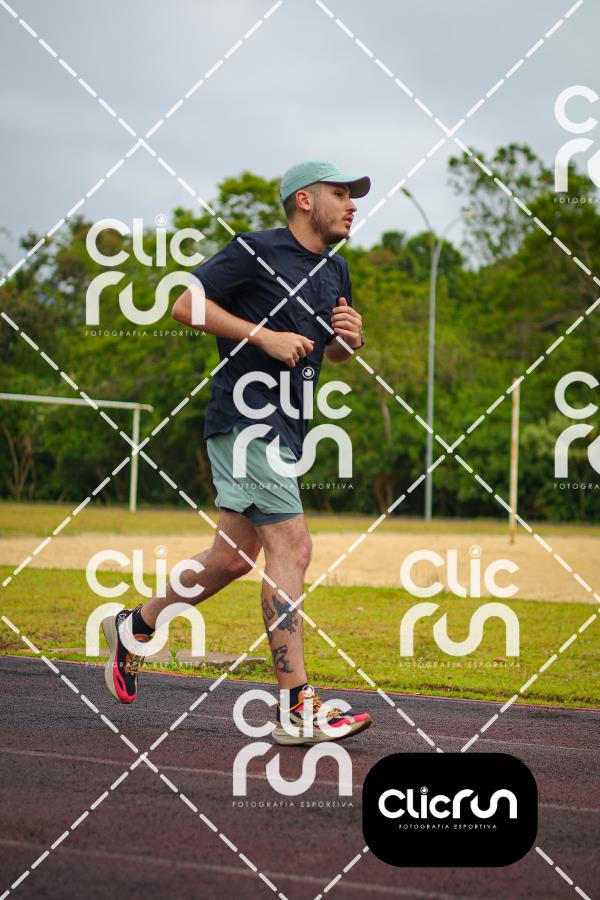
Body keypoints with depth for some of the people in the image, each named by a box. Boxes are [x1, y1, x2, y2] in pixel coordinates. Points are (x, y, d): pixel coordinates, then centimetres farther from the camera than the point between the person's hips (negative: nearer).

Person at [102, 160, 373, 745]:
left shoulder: (334, 272, 17)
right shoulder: (257, 251, -8)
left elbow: (331, 353, 28)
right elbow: (186, 305, -11)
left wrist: (350, 339, 4)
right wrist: (264, 335, -17)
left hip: (286, 428, 9)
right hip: (245, 417, -9)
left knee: (234, 557, 13)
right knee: (291, 547, -16)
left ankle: (133, 627, 35)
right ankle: (296, 710, -16)